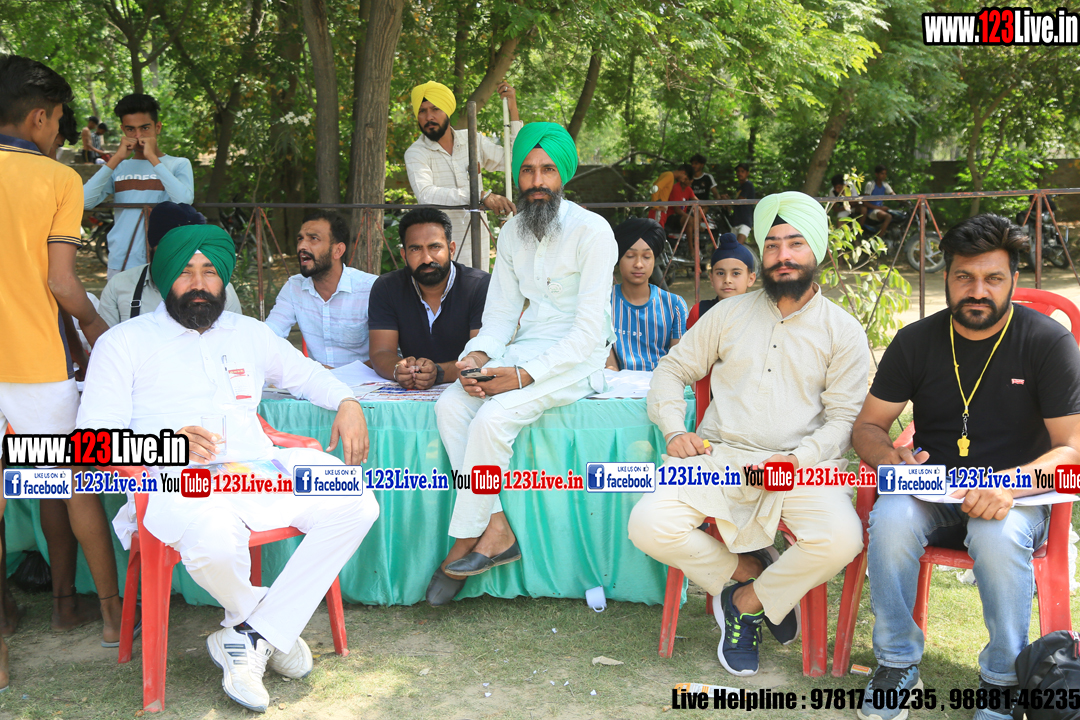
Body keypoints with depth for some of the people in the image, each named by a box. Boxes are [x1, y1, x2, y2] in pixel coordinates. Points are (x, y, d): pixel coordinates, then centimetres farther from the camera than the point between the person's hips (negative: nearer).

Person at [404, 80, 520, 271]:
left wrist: (513, 109, 8)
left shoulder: (472, 141, 7)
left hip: (478, 244, 4)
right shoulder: (415, 153, -8)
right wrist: (481, 195, -35)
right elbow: (426, 194, -27)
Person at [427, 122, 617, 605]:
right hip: (523, 348, 6)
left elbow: (589, 328, -16)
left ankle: (467, 539, -11)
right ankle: (496, 529, -18)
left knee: (494, 416, -29)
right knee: (451, 404, -20)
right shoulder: (511, 234, 11)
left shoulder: (592, 231, -11)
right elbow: (501, 312, 11)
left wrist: (525, 375, -25)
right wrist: (477, 355, -12)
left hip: (576, 361, -6)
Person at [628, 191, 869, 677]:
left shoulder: (842, 330, 8)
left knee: (841, 539, -32)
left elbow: (844, 418, 3)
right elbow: (672, 370, 16)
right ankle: (750, 571, 3)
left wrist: (799, 460, -16)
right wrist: (674, 429, -2)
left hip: (803, 465, -1)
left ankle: (747, 601, -3)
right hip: (720, 457, 1)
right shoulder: (729, 314, 14)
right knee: (649, 526, -24)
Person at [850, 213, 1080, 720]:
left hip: (1017, 497, -2)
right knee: (891, 518, -31)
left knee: (999, 535, -36)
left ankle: (1003, 679, -11)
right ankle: (897, 663, -10)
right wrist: (889, 458, -18)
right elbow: (867, 426, 6)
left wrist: (1012, 484, -29)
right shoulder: (916, 342, 3)